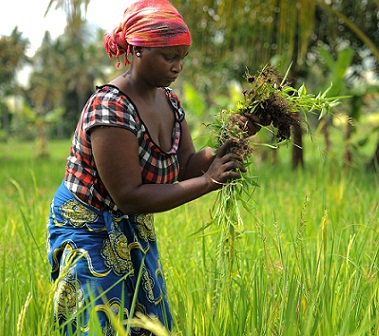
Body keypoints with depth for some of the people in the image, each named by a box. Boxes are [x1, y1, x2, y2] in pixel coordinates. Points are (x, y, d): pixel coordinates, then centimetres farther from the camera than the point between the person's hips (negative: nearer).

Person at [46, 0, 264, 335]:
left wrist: (231, 140, -15)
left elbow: (187, 166, 2)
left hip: (135, 232, 8)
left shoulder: (168, 100, 0)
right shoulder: (110, 110, -28)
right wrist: (208, 182, -30)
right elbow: (129, 197, -28)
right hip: (90, 232, -8)